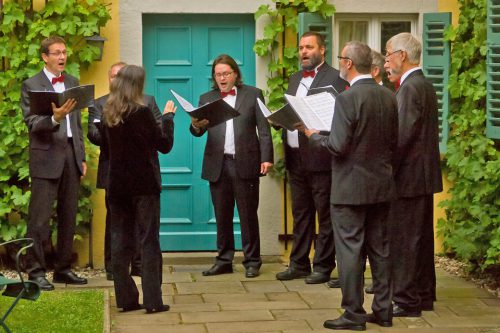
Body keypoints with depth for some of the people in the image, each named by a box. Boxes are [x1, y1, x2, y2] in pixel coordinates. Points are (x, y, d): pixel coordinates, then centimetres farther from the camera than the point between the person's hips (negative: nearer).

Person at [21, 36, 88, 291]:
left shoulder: (72, 83, 15)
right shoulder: (31, 85, -3)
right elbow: (32, 124, -10)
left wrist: (82, 157, 14)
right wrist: (55, 118, -27)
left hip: (71, 155, 6)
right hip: (47, 157, -6)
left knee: (68, 216, 9)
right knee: (40, 218, -4)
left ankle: (63, 268, 17)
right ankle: (35, 271, 1)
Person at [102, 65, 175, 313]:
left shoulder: (107, 113, 3)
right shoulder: (141, 111, -13)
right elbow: (165, 145, -6)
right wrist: (168, 117, 7)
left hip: (116, 184, 5)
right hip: (144, 184, -5)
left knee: (120, 241, 8)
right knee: (149, 241, 0)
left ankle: (126, 298, 10)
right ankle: (152, 300, -1)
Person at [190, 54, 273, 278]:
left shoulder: (253, 95, 7)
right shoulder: (207, 99, 14)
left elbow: (264, 129, 2)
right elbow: (198, 132, 5)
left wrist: (266, 158, -9)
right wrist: (196, 125, -19)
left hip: (245, 163, -3)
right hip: (218, 165, 3)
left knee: (248, 215, 1)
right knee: (222, 216, 7)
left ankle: (252, 262, 9)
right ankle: (224, 260, 15)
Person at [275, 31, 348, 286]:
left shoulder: (336, 78, -6)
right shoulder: (295, 79, 18)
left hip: (320, 157, -7)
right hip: (295, 157, 7)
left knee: (325, 214, 1)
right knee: (300, 214, 14)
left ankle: (323, 267, 7)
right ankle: (299, 264, 22)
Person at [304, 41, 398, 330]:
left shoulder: (347, 99, -17)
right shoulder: (389, 97, 4)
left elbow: (338, 146, -18)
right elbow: (394, 143, 9)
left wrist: (314, 135, -1)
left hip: (351, 187, -7)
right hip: (382, 186, 7)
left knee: (350, 250, 0)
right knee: (380, 249, 13)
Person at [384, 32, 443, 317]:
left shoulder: (409, 89, -17)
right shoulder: (426, 86, 13)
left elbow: (403, 136, -21)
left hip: (409, 175, -10)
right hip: (425, 174, 10)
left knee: (404, 239, -5)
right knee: (421, 237, 16)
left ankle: (407, 301, 0)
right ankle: (424, 295, 25)